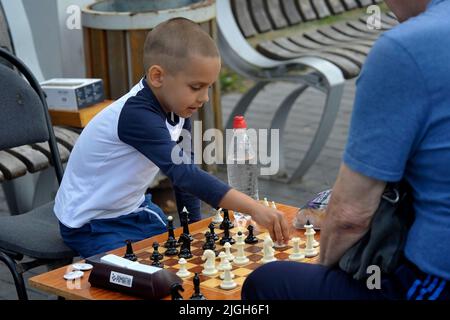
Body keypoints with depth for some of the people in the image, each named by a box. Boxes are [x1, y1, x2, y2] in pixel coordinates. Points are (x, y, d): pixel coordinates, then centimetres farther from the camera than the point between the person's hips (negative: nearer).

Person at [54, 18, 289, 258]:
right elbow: (182, 174, -44)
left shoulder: (176, 107, -7)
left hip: (133, 209, 8)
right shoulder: (138, 115, -33)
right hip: (89, 223, -8)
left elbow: (185, 166, 5)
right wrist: (254, 209, -50)